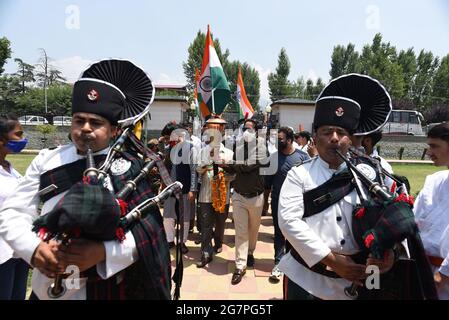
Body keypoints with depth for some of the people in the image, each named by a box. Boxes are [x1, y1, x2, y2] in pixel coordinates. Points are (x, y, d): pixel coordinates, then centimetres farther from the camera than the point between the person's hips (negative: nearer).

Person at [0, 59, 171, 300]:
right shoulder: (47, 161, 1)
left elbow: (148, 232, -15)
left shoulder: (131, 168, -10)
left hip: (107, 291, -3)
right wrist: (33, 248, -19)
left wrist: (104, 251, -29)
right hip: (46, 289, 3)